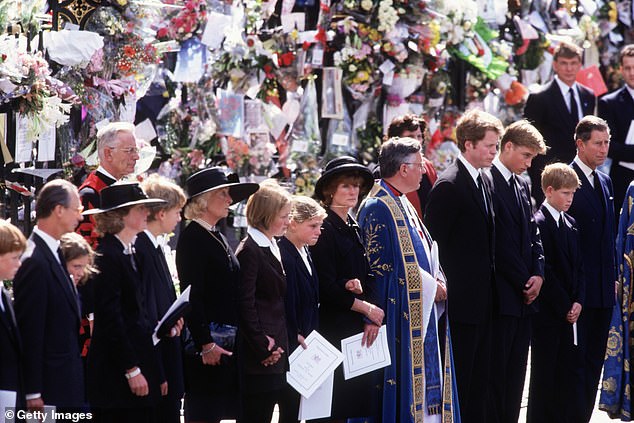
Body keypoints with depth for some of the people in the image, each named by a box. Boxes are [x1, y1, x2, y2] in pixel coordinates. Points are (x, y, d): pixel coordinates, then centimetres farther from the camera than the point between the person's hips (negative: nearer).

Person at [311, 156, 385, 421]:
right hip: (334, 327, -8)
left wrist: (371, 319, -3)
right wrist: (366, 308, -10)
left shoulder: (354, 228, 16)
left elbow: (367, 278, 15)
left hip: (359, 328, 8)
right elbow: (326, 287, -14)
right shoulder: (325, 228, -9)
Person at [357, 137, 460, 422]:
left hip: (421, 314, 10)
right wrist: (430, 286, -12)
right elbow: (381, 268, -19)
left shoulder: (402, 204, 16)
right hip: (400, 315, -10)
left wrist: (435, 282, 3)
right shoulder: (378, 209, -15)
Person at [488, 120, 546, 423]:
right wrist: (524, 281, -11)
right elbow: (498, 241, -15)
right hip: (501, 295, -8)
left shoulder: (522, 185, 17)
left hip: (524, 295, 8)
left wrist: (538, 275, 2)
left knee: (515, 372, 9)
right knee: (496, 370, -5)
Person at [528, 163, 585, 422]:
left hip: (570, 311, 7)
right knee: (545, 372, 0)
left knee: (572, 370, 5)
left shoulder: (570, 223, 13)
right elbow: (544, 271, -14)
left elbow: (578, 266, 14)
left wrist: (578, 302, 0)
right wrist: (564, 306, -12)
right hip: (548, 313, -7)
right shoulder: (539, 223, -11)